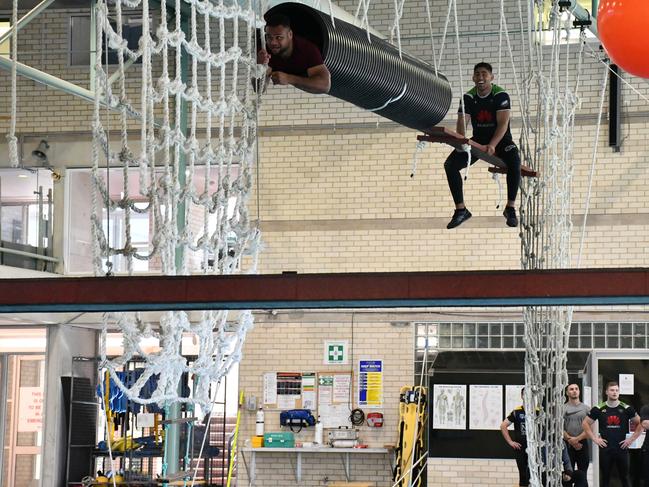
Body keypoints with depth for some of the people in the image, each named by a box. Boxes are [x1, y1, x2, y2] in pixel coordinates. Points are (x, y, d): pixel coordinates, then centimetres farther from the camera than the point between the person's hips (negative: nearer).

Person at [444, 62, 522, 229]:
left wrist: (492, 145, -41)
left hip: (500, 139, -4)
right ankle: (461, 210, -7)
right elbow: (462, 122, -13)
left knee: (514, 161, -35)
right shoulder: (468, 97, -5)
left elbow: (503, 123, -26)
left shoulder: (500, 95, -17)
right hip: (478, 139, 4)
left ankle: (510, 208, -21)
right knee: (450, 164, -17)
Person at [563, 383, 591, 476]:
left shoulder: (586, 408, 7)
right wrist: (570, 440, -13)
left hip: (583, 444, 2)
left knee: (583, 474, 5)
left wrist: (577, 439, -12)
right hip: (568, 444, -2)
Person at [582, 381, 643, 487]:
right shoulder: (599, 409, 1)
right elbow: (585, 423, 7)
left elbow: (640, 423, 8)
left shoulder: (627, 409, 2)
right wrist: (594, 438, 0)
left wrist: (632, 438, 0)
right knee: (605, 478, 6)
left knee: (625, 478, 5)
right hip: (605, 449, 0)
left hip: (622, 448, 0)